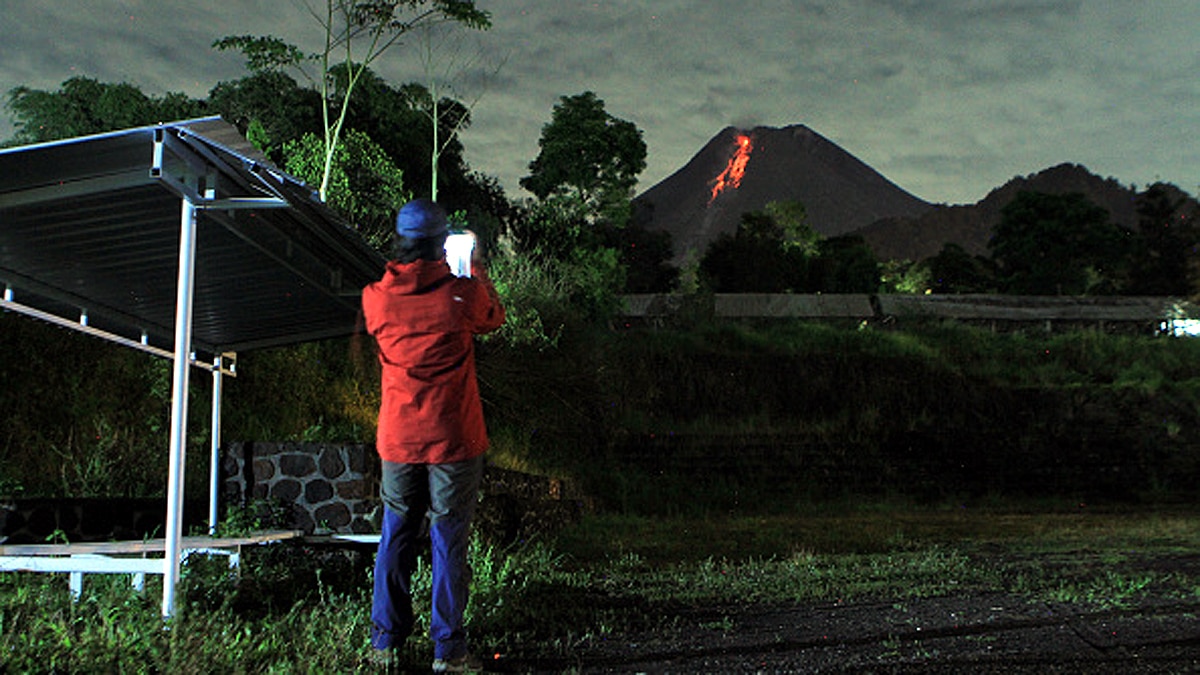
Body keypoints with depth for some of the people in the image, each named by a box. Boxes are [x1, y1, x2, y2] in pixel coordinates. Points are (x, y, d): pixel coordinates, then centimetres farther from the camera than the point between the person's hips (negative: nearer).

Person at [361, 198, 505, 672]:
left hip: (398, 440, 3)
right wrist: (476, 270, 23)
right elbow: (494, 318, 9)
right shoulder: (460, 293, -13)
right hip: (453, 440, -3)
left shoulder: (376, 296, -5)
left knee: (395, 539, 16)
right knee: (449, 542, 7)